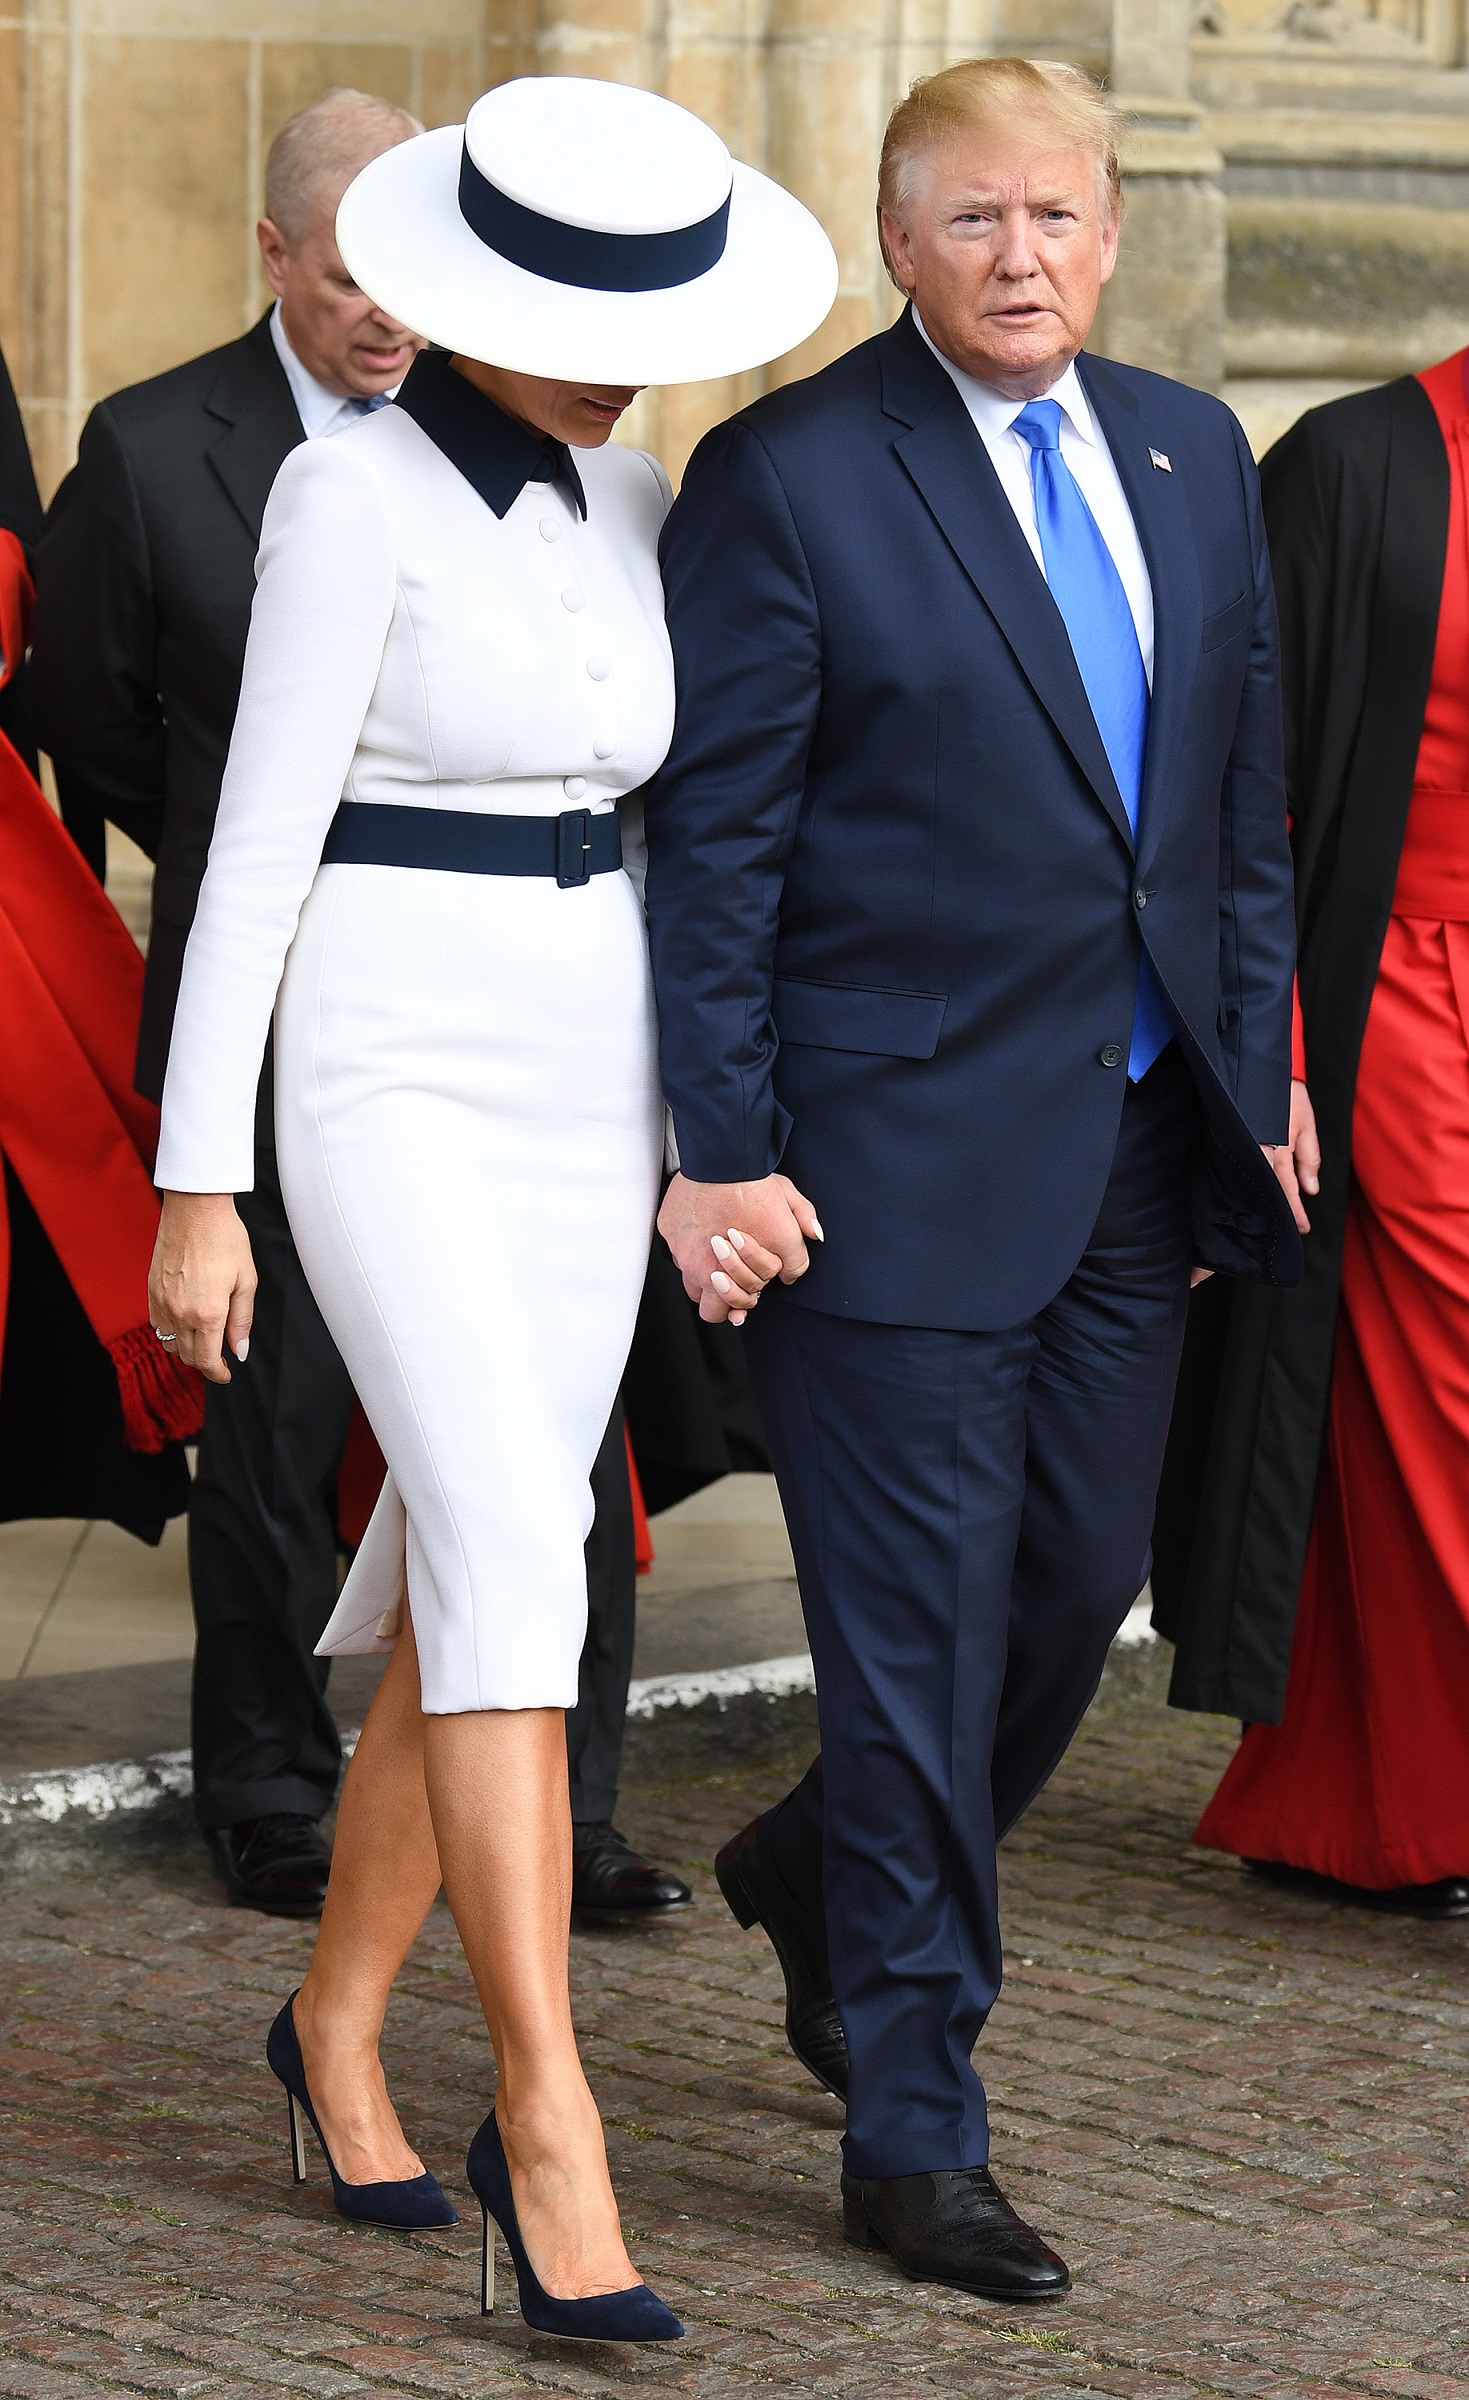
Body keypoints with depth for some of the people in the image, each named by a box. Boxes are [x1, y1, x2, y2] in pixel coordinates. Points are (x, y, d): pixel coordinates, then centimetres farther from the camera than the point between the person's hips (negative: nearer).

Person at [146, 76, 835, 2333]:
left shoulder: (616, 497, 10)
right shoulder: (351, 492, -11)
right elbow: (255, 845, -12)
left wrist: (674, 1118, 19)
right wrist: (196, 1189, -13)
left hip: (581, 1105, 7)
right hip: (394, 1099, -7)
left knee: (473, 1592, 11)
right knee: (516, 1559, -20)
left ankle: (337, 2023, 31)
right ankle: (546, 2121, -18)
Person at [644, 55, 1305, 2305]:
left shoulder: (1192, 455, 9)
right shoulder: (791, 476, -9)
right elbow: (714, 839, -9)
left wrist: (1261, 1062, 12)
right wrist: (725, 1153, -13)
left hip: (1141, 1144, 6)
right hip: (904, 1150, -6)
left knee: (1078, 1592, 14)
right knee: (923, 1641, -2)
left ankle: (829, 1876, 42)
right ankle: (915, 2137, 9)